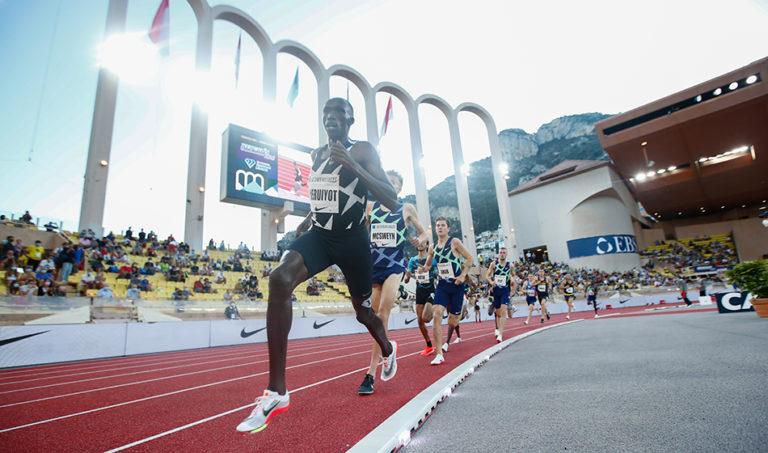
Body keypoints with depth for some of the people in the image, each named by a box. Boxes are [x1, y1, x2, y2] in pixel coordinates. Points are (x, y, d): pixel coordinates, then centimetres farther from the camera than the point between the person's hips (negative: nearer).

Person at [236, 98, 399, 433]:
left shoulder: (362, 151, -8)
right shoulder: (318, 154, 11)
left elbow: (392, 202, -19)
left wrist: (352, 166, -27)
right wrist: (309, 218, 15)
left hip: (352, 239, -4)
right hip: (319, 233, 4)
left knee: (362, 309, 12)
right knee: (279, 280, -25)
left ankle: (388, 349, 51)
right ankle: (276, 392, -19)